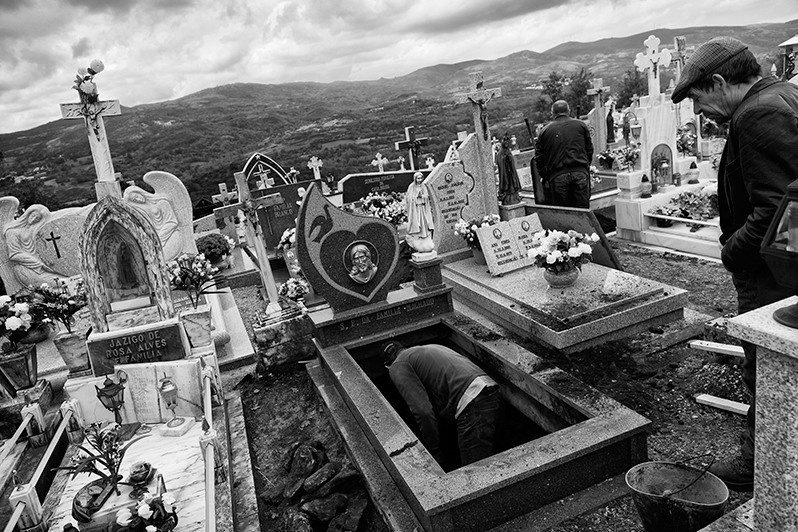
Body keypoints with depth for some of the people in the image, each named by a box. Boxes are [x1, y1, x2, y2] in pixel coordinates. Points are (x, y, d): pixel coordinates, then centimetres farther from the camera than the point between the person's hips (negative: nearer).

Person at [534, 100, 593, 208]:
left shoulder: (545, 131, 9)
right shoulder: (581, 125, 11)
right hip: (581, 173, 1)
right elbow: (589, 150, 12)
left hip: (557, 177, 0)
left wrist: (545, 178, 14)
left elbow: (539, 158, 7)